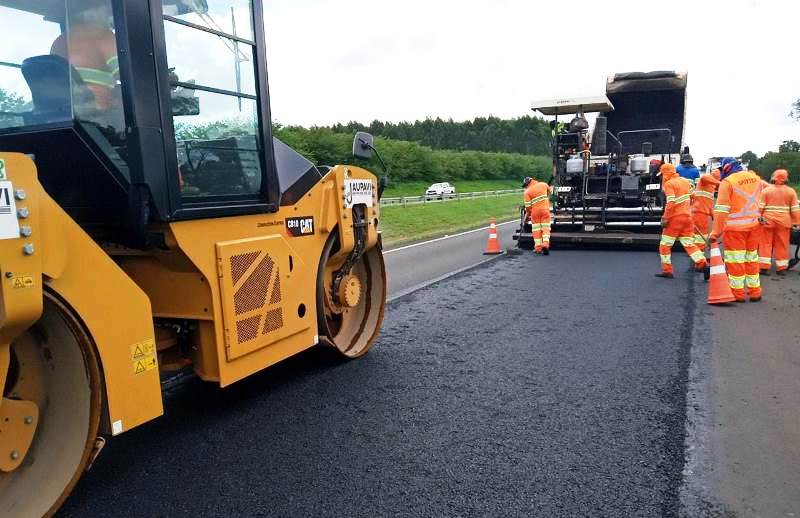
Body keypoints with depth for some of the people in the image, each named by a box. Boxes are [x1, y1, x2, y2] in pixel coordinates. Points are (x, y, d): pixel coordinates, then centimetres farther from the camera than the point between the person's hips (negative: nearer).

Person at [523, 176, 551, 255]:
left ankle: (538, 248, 8)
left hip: (535, 211, -1)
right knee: (545, 228, 3)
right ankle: (545, 244, -14)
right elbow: (549, 190, 27)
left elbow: (528, 206, -6)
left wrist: (528, 213, 11)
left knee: (536, 229, 8)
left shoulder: (527, 192, -6)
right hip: (545, 209, 2)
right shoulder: (543, 184, 4)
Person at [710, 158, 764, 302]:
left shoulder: (727, 182, -12)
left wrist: (716, 232, -13)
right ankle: (755, 292, 21)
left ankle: (738, 293, 5)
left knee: (735, 259, 1)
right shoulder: (755, 178, 8)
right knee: (752, 258, 15)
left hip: (735, 227, -6)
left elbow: (722, 210, -15)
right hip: (754, 225, 6)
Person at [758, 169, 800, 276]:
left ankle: (764, 267, 1)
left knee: (766, 243, 4)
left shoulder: (766, 190, -1)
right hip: (784, 222, 1)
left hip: (768, 221, -1)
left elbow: (760, 207, -5)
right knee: (782, 245, 8)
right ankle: (782, 268, 13)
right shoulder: (791, 191, 2)